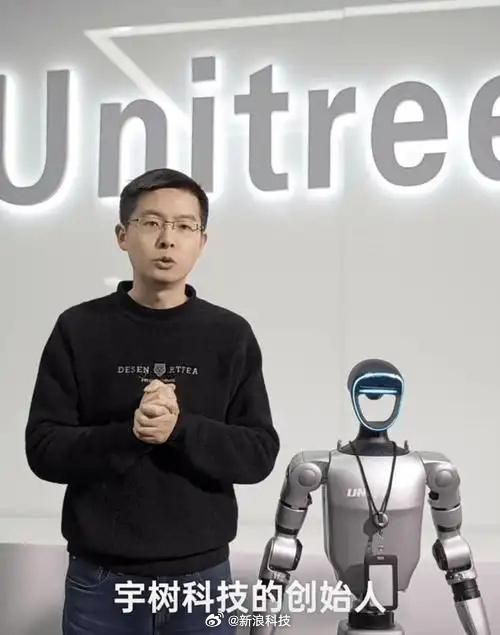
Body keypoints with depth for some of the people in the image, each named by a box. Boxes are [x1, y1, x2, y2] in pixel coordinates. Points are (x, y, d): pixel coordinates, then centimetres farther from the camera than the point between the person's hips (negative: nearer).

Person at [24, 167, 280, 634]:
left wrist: (180, 429, -21)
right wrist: (129, 434, -22)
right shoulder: (79, 329, -3)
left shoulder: (230, 335, -1)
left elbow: (259, 453, -5)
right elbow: (44, 450, -5)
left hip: (201, 573, 1)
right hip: (100, 577, 0)